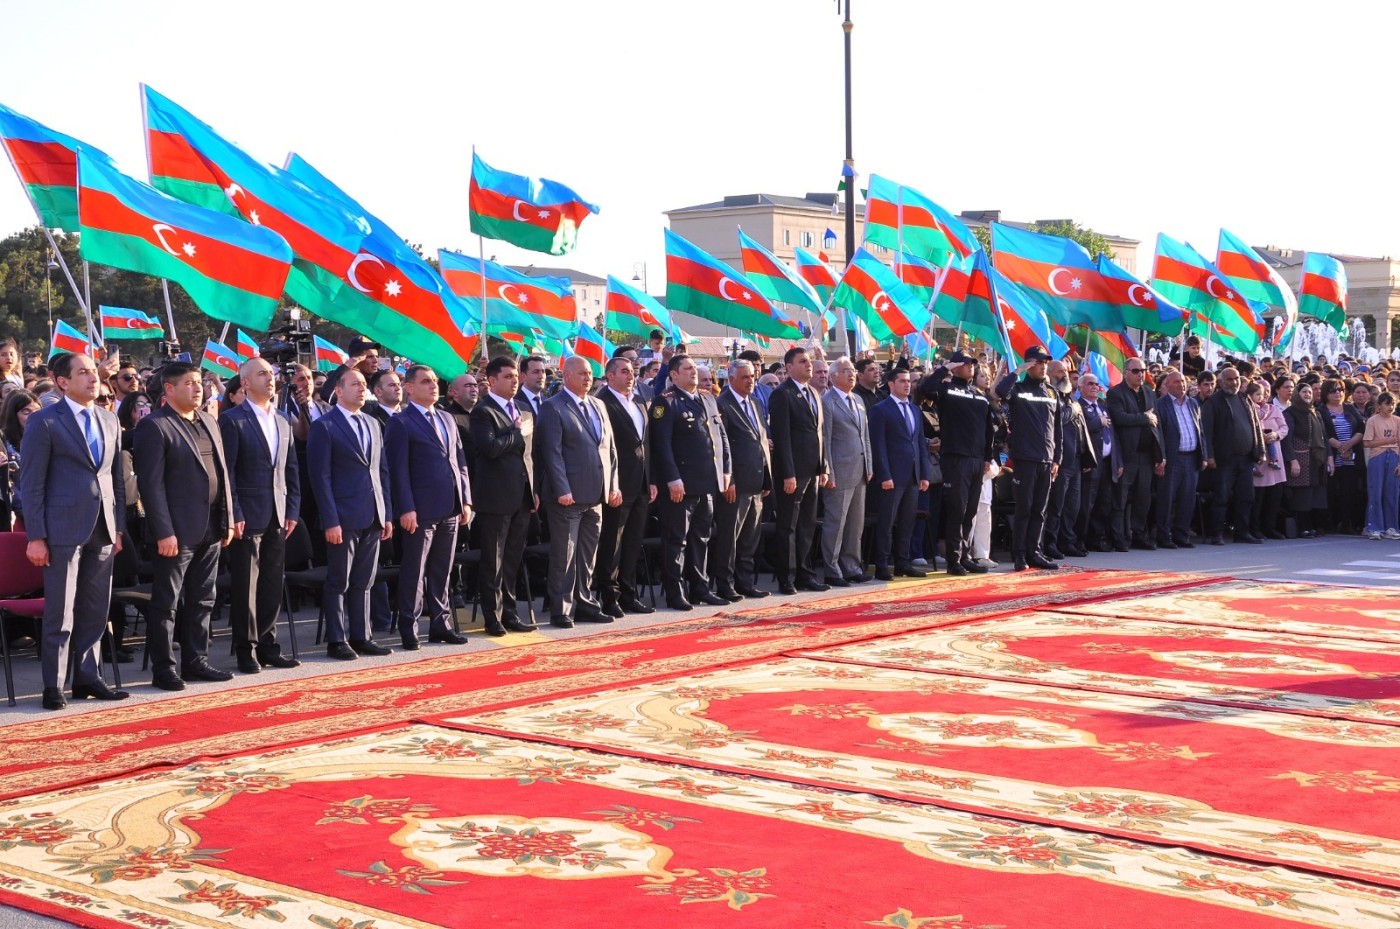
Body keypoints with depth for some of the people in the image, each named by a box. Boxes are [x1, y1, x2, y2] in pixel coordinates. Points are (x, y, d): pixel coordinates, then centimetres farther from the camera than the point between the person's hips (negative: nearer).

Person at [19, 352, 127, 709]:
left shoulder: (109, 421, 13)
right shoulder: (45, 422, -4)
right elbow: (31, 483, -6)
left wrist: (119, 526, 10)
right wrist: (35, 536, -10)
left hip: (103, 530, 5)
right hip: (64, 529, -5)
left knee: (95, 611, 10)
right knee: (60, 613, -1)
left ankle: (87, 678, 19)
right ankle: (53, 686, 7)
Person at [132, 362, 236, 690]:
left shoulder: (209, 422, 13)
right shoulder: (154, 427, -10)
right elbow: (150, 484, -15)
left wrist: (228, 520, 11)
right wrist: (164, 532, -19)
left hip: (211, 528, 8)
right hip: (177, 530, -7)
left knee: (202, 601, 13)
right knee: (166, 603, 1)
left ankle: (196, 662, 22)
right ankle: (163, 669, 8)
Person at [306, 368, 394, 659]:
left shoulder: (373, 424, 15)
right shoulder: (324, 427, -5)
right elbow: (320, 477, -9)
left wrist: (387, 514, 10)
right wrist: (331, 521, -15)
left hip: (373, 517, 6)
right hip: (344, 518, -6)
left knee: (363, 583, 11)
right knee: (339, 583, 2)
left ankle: (361, 636, 17)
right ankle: (337, 641, 9)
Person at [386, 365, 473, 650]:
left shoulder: (446, 419, 17)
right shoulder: (401, 422, -5)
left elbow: (460, 461, 17)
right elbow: (398, 469, -10)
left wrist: (465, 499, 10)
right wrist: (406, 508, -16)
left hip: (450, 509, 6)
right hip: (422, 509, -6)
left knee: (442, 571, 12)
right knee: (414, 572, -1)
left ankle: (439, 624, 19)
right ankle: (408, 629, 5)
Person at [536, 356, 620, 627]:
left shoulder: (598, 405, 15)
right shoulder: (553, 407, -7)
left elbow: (610, 447, 17)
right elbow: (552, 452, -13)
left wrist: (613, 485, 9)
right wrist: (562, 490, -19)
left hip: (595, 494, 7)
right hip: (568, 495, -7)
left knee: (588, 556, 13)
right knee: (564, 555, -1)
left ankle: (585, 603, 21)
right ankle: (561, 610, 5)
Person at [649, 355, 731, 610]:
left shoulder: (708, 400, 15)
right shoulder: (665, 402, -8)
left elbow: (721, 437, 18)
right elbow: (662, 444, -15)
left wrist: (725, 471, 10)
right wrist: (673, 479, -19)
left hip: (708, 483, 7)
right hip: (681, 483, -7)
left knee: (702, 536, 14)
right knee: (677, 539, -1)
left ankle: (699, 587, 23)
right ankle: (675, 593, 4)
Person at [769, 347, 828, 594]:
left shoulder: (813, 394, 16)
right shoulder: (782, 395, -10)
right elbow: (781, 437, -15)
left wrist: (823, 467, 14)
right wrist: (788, 474, -19)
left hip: (812, 470, 8)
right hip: (792, 471, -8)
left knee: (807, 526, 12)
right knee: (788, 527, 0)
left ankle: (804, 574, 19)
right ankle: (786, 578, 5)